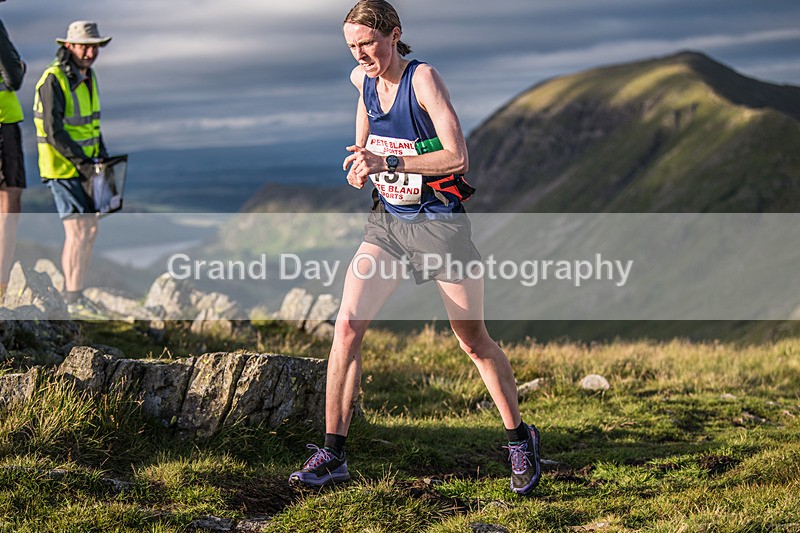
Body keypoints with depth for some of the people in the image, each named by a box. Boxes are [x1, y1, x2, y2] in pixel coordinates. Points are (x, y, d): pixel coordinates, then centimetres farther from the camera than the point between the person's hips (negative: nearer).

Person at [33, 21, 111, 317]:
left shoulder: (87, 76, 9)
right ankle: (74, 301, -2)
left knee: (91, 229, 12)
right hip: (62, 168, -9)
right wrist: (81, 162, -22)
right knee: (77, 232, -9)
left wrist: (103, 157, 10)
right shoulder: (54, 80, -18)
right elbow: (53, 131, -22)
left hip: (85, 167, 9)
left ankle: (72, 289, 23)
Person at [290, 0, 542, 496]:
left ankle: (520, 440, 27)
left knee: (474, 341, 6)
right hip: (387, 222, 5)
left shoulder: (423, 79, -17)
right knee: (347, 325, -11)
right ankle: (333, 454, -5)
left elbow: (458, 158, -25)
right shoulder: (362, 79, 2)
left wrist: (389, 162, -31)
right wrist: (360, 160, 9)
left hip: (441, 223, -5)